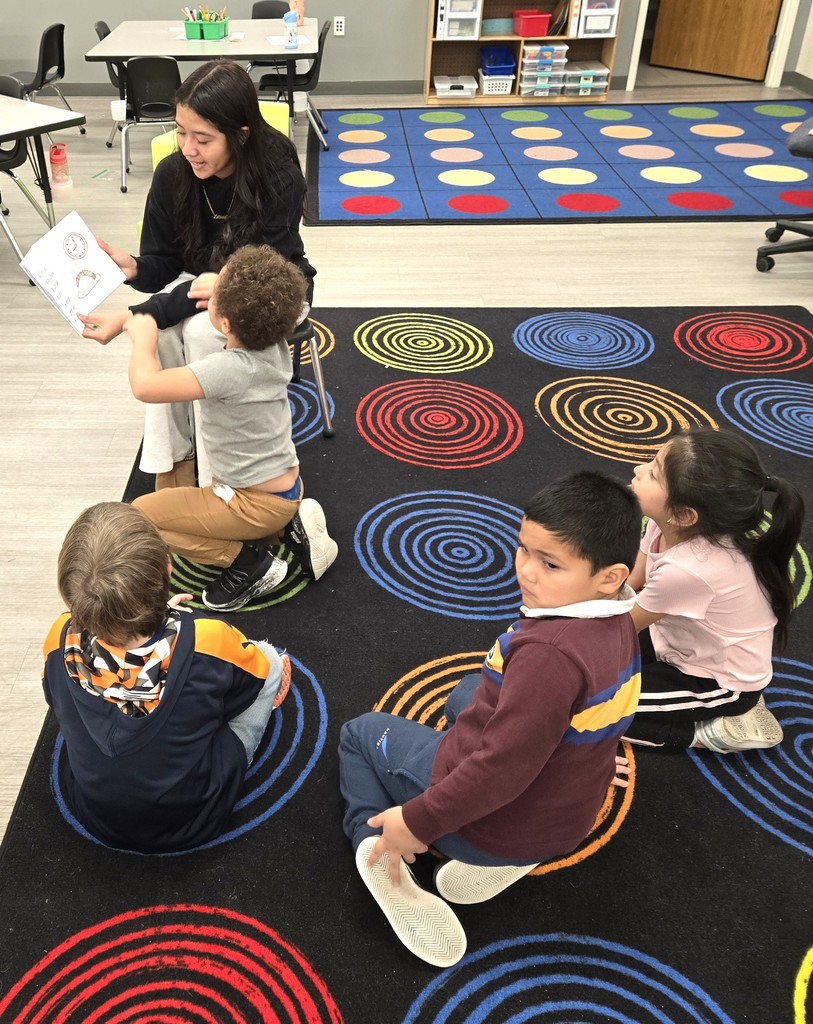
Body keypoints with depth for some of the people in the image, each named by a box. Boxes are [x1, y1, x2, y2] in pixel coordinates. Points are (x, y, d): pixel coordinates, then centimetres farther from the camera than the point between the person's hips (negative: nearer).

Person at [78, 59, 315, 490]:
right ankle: (173, 455, -15)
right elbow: (165, 265, -6)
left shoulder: (280, 179, -27)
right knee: (161, 329, -29)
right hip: (202, 280, 4)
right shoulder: (172, 173, -15)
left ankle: (215, 470, -21)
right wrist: (134, 268, -34)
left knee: (202, 331, -33)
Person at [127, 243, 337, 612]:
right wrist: (222, 290, 3)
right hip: (285, 485, 8)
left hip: (259, 502, -8)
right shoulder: (275, 344, -9)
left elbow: (146, 384, -38)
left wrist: (144, 338, -20)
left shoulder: (230, 368, -31)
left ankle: (249, 561, -1)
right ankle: (290, 525, 12)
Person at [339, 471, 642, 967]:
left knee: (360, 732, 17)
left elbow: (505, 765, -33)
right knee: (467, 694, 34)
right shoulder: (619, 624, -6)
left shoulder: (549, 651, -36)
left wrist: (419, 821, -21)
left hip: (493, 822, -7)